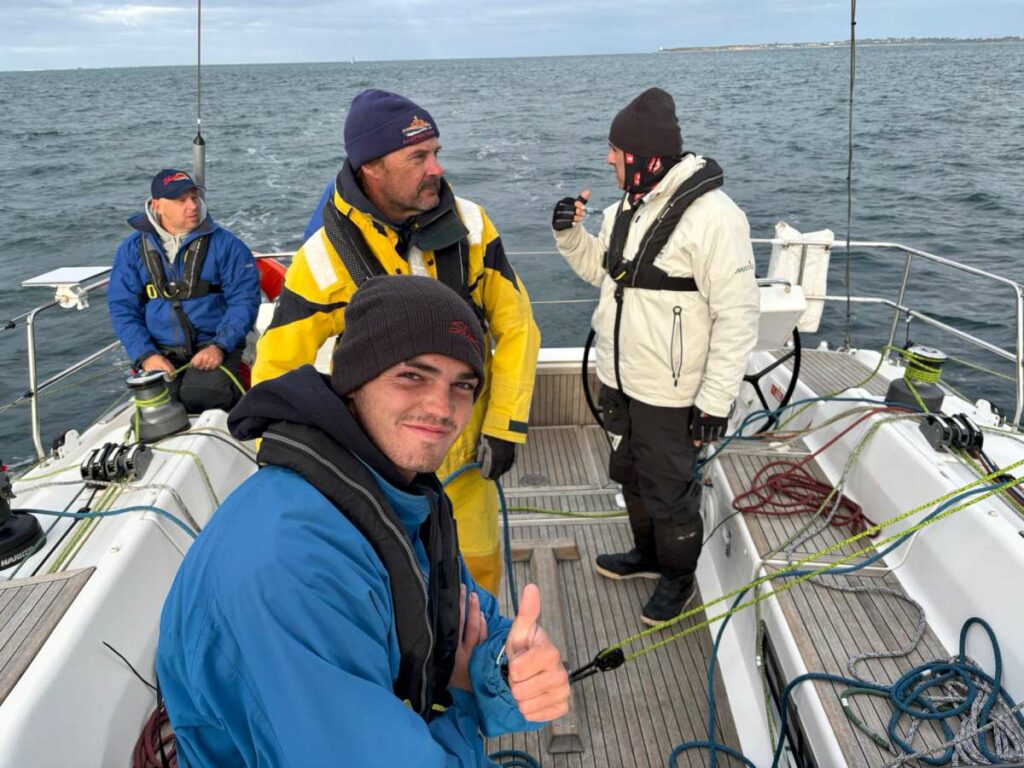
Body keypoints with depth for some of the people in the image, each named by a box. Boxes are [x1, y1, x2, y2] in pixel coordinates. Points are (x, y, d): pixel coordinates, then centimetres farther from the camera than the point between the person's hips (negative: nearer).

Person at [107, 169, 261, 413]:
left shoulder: (224, 243, 2)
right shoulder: (132, 248, 8)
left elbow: (244, 299, 0)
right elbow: (122, 308, 6)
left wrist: (220, 346, -14)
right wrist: (146, 355, -9)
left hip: (212, 348, -1)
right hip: (159, 351, 2)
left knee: (200, 398, -30)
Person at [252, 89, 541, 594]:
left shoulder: (469, 225, -10)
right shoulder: (326, 255, -17)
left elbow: (515, 326, -1)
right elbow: (276, 372, -8)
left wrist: (504, 426, -7)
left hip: (465, 457, 3)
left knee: (479, 573, 17)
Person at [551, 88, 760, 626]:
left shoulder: (712, 215, -23)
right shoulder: (628, 206, 4)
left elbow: (737, 314, -22)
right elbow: (601, 269, 19)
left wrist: (716, 398, -21)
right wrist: (571, 234, -1)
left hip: (670, 395, -8)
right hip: (619, 380, 8)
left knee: (670, 493, 9)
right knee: (631, 476, 25)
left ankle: (678, 576, 34)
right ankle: (648, 554, 48)